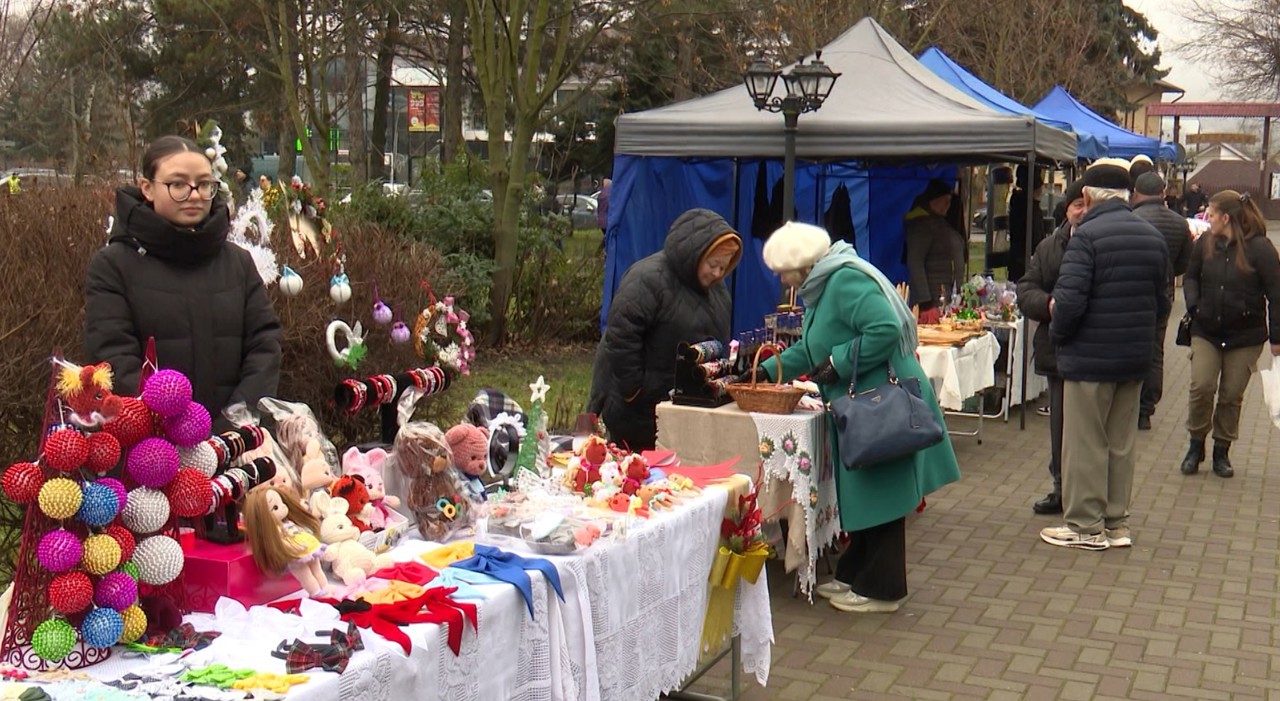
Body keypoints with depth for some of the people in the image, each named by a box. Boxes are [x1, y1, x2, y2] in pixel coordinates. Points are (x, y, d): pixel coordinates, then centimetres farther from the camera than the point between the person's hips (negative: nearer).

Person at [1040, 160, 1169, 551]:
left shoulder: (1087, 236, -17)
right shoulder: (1153, 238, 6)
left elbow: (1069, 300, -23)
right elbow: (1162, 303, 12)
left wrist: (1058, 331, -5)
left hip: (1090, 358, -7)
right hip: (1135, 358, 7)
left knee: (1085, 443, 3)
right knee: (1122, 443, 14)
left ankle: (1086, 526, 9)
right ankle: (1116, 522, 22)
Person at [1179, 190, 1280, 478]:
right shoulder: (1205, 243, 1)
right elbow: (1191, 276, 14)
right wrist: (1194, 305, -6)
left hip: (1245, 335, -2)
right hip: (1206, 330, 2)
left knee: (1232, 395, 5)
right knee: (1201, 387, -7)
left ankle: (1222, 451, 20)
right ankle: (1196, 445, 11)